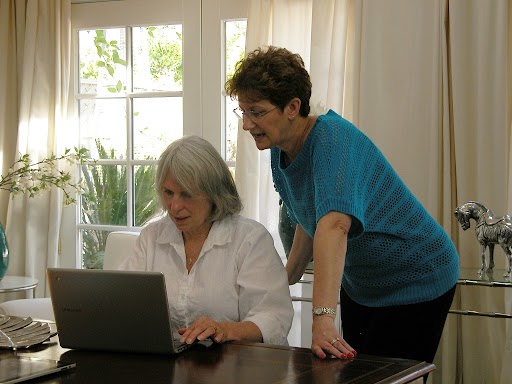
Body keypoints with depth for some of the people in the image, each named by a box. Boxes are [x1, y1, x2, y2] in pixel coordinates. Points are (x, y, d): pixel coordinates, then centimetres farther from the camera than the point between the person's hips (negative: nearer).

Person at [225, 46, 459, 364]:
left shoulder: (332, 138, -29)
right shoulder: (280, 152, -4)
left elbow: (333, 225, -44)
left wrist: (323, 318, -54)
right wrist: (289, 275, 9)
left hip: (414, 282, -8)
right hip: (359, 284, 8)